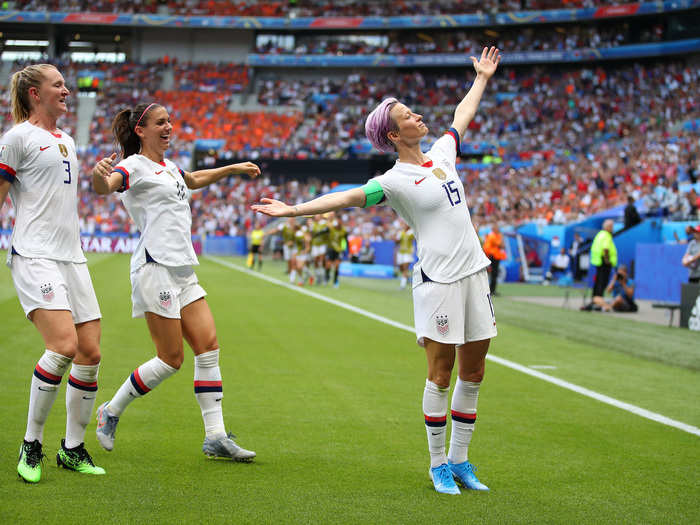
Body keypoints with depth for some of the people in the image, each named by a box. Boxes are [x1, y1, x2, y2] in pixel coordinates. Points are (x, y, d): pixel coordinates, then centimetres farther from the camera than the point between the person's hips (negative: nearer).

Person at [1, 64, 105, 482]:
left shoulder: (67, 140, 21)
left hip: (72, 257, 8)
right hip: (35, 256, -8)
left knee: (90, 352, 1)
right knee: (64, 345, -21)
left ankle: (73, 448, 15)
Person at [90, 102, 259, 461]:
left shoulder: (168, 167, 20)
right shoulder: (134, 166, -7)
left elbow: (194, 180, 43)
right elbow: (104, 187, -29)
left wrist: (233, 168, 42)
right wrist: (99, 174, -51)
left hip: (183, 270, 9)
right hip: (155, 267, -8)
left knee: (208, 347, -1)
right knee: (171, 359, -7)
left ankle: (216, 437, 0)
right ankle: (111, 412, 12)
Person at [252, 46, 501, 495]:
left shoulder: (442, 152, 12)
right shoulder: (396, 180, -8)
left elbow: (463, 116, 29)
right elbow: (348, 197, -14)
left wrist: (482, 78, 41)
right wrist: (294, 210, -22)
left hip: (474, 272, 7)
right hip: (438, 279, -7)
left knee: (473, 373, 8)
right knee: (441, 374, -4)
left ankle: (459, 460, 17)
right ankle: (438, 465, 7)